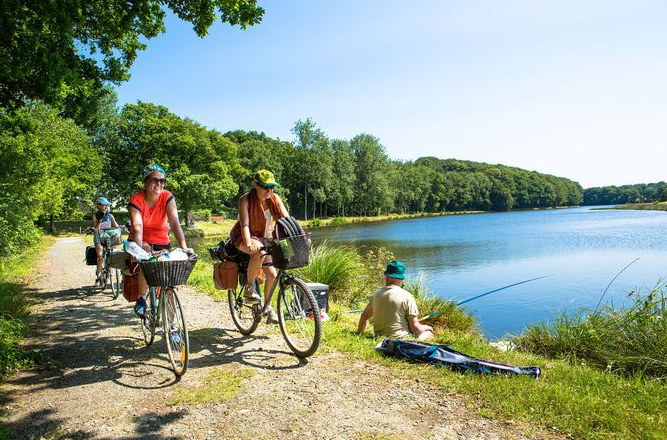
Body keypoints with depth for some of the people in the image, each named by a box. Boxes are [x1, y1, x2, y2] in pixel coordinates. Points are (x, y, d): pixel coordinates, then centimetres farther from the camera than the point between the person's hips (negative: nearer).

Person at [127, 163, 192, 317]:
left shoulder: (167, 197, -16)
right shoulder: (136, 200, -18)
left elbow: (175, 223, -27)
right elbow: (137, 227, -31)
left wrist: (184, 246, -40)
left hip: (161, 242, 1)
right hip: (141, 242, -1)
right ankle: (141, 298, -14)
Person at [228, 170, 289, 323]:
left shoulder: (275, 199, -10)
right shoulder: (246, 200, -21)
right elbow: (244, 224, -32)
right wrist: (249, 244, -49)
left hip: (263, 237, 5)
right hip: (242, 237, -5)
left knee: (272, 274, -3)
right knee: (259, 252, -38)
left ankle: (268, 307, 19)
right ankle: (249, 287, -18)